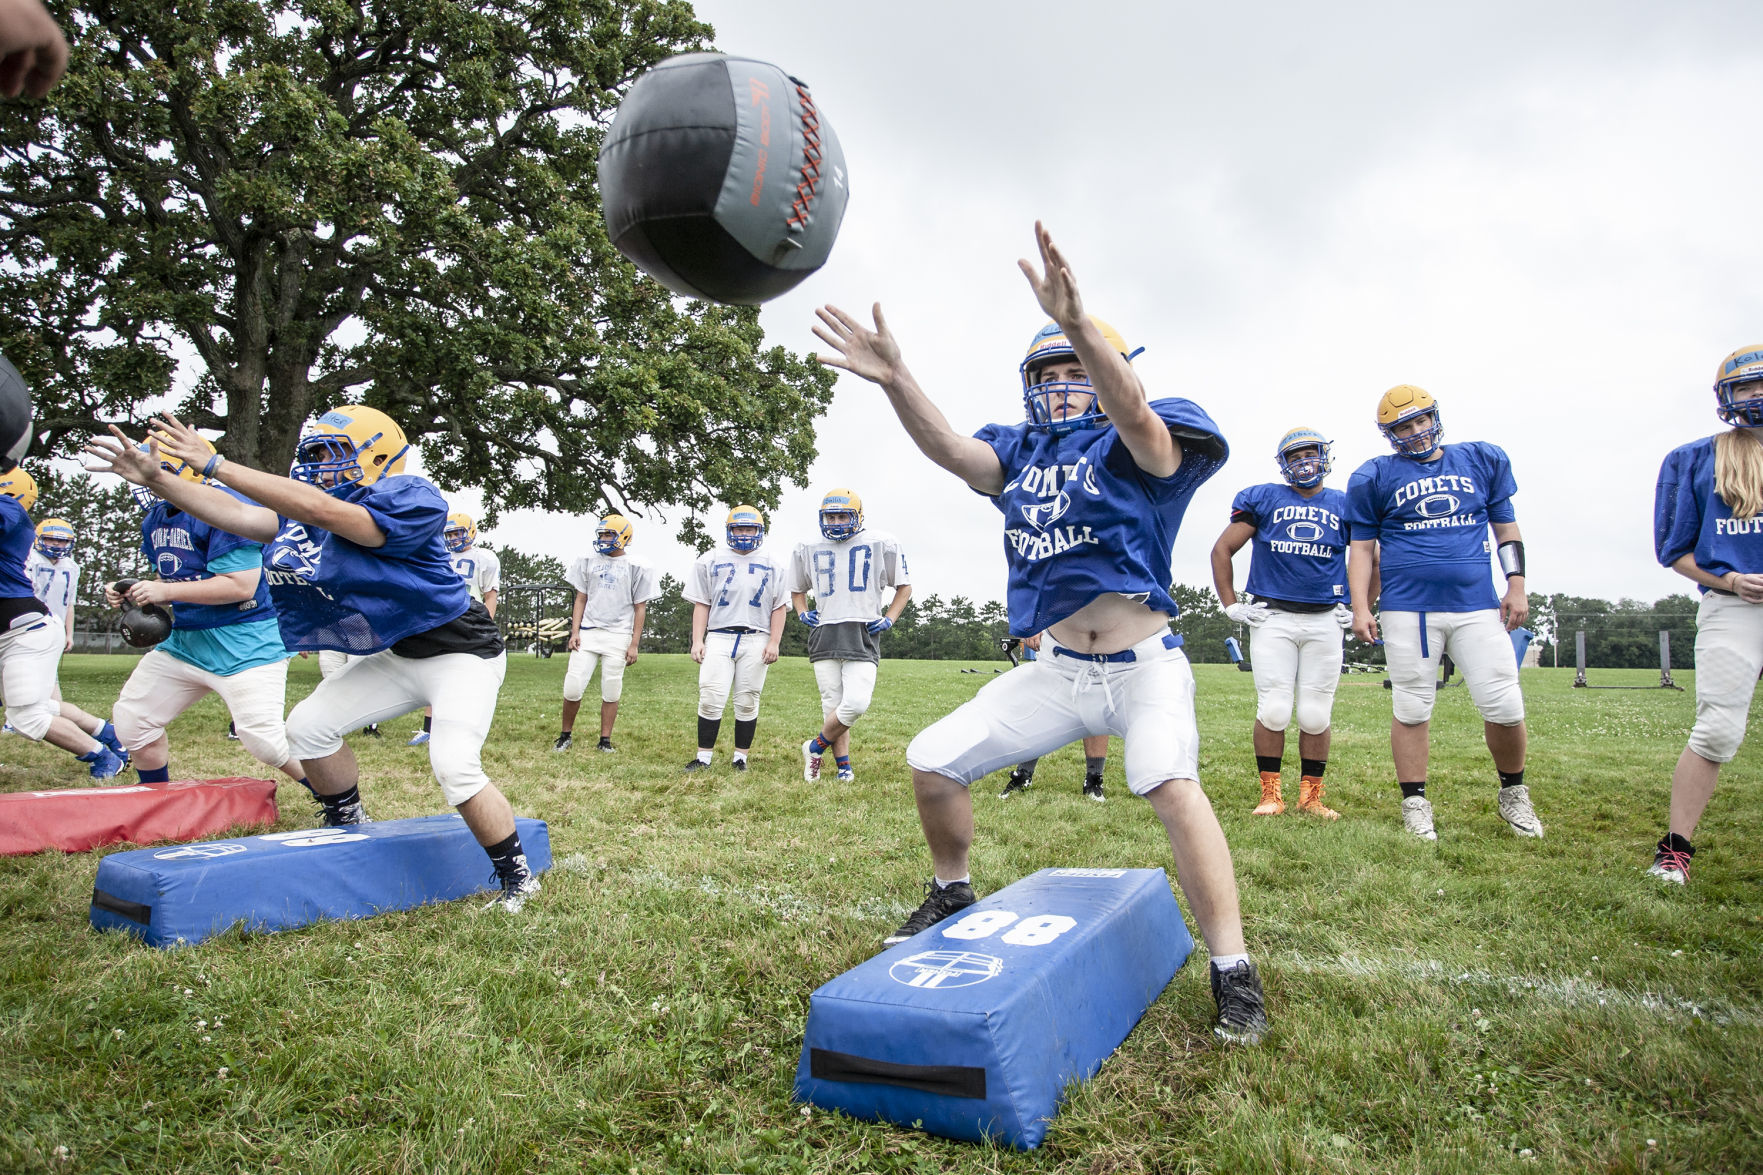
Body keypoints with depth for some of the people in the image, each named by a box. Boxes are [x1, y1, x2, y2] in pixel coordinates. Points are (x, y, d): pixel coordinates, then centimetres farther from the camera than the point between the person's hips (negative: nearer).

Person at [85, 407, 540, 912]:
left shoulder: (412, 500, -23)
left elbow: (321, 512, -33)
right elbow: (239, 516, -1)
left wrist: (215, 464, -30)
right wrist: (155, 477, -9)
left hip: (461, 654, -9)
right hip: (396, 654, 9)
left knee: (455, 766, -23)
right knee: (309, 727, 9)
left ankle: (518, 879, -3)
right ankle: (349, 832, 32)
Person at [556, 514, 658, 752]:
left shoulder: (636, 567, 0)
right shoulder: (588, 561, 8)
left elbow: (640, 609, 1)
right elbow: (581, 599, 12)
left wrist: (634, 644, -3)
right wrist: (574, 632, 2)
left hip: (618, 636, -2)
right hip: (588, 633, 2)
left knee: (611, 692, 3)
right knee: (573, 688, -3)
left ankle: (605, 740, 15)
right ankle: (566, 735, 16)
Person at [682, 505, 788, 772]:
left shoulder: (772, 566, 11)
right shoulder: (710, 561, 12)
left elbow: (779, 608, 8)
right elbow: (701, 604, 9)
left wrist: (774, 643, -2)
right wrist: (697, 640, 0)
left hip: (756, 641, 0)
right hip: (719, 637, 0)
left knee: (747, 702, 3)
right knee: (710, 699, -6)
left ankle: (741, 757, 13)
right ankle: (704, 757, 3)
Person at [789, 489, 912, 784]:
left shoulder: (881, 544, 5)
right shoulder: (809, 549, 14)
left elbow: (904, 587, 15)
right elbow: (797, 589, 30)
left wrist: (888, 619, 3)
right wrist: (803, 614, 11)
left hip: (863, 635, -2)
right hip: (824, 635, 2)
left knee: (856, 704, -16)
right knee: (833, 706, 1)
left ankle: (815, 748, 7)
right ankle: (843, 766, 17)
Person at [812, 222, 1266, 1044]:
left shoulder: (1139, 446, -7)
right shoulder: (1023, 452, 7)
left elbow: (1135, 415, -33)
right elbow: (953, 451, -14)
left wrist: (1078, 324, -50)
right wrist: (895, 381, -32)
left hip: (1144, 667, -5)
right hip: (1060, 672, 6)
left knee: (1169, 784, -30)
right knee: (932, 762, 2)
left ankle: (1234, 977, -16)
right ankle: (953, 896, 26)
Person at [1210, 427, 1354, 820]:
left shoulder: (1344, 506, 12)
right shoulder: (1263, 499, 6)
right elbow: (1222, 550, 7)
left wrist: (1359, 608, 13)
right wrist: (1231, 606, 1)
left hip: (1325, 621, 2)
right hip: (1272, 618, -2)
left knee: (1315, 716, 3)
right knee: (1273, 712, -6)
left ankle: (1311, 796, 17)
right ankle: (1271, 795, 7)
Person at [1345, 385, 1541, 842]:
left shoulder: (1482, 460, 11)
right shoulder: (1376, 478, 4)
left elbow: (1506, 525, 17)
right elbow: (1362, 547, 5)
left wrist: (1516, 586, 9)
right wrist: (1360, 608, -3)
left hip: (1477, 605, 2)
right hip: (1408, 609, -2)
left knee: (1505, 706, 0)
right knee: (1411, 709, 3)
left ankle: (1513, 793, 24)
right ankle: (1415, 803, 16)